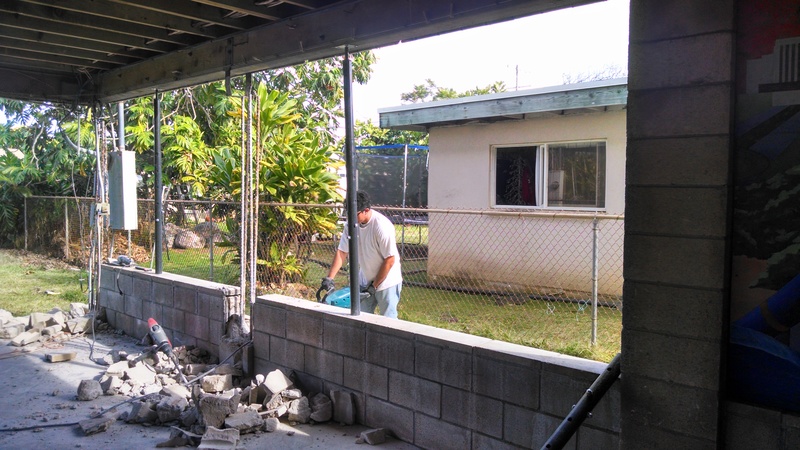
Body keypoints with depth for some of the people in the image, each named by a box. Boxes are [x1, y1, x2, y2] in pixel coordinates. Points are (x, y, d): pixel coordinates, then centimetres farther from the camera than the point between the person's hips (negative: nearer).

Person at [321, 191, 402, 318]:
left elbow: (390, 260, -21)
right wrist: (329, 278, -10)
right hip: (365, 280, 6)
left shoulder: (382, 226, -25)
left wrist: (375, 285, -15)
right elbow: (342, 252, -2)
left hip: (386, 280, -6)